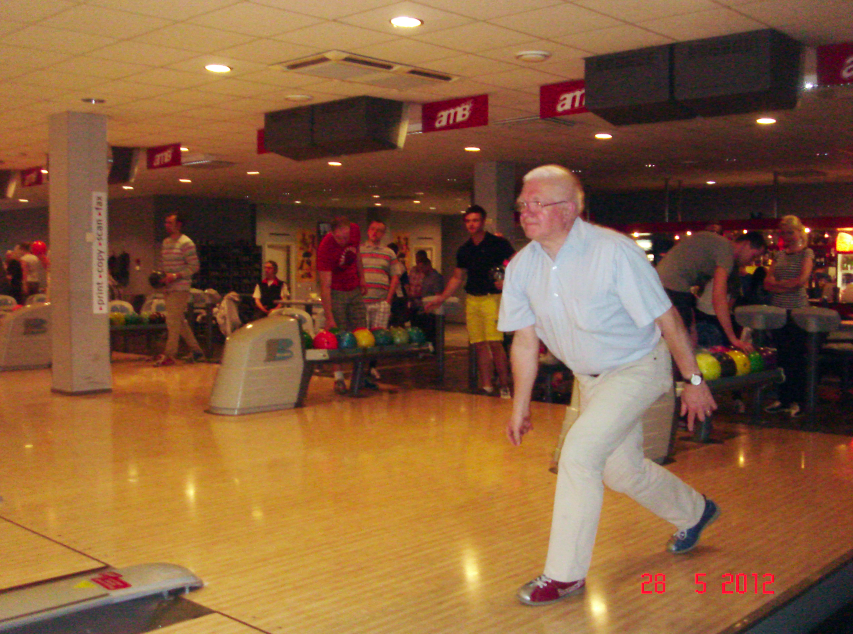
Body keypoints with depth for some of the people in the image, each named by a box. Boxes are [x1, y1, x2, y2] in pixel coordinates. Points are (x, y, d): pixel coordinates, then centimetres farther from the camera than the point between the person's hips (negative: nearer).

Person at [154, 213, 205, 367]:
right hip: (168, 288, 8)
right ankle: (196, 351, 20)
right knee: (180, 321, 11)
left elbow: (194, 266, -11)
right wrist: (161, 276, 6)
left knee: (173, 321, -9)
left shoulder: (186, 243, -8)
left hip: (180, 288, -8)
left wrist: (176, 276, -19)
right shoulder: (166, 242, 17)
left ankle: (169, 355, -4)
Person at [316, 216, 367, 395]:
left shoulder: (355, 230, -12)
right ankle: (338, 378, -1)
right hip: (336, 292, -5)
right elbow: (325, 286, -28)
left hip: (355, 289, 5)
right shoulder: (325, 248, -27)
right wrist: (329, 317, -31)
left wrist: (362, 278, 11)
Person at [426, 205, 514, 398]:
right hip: (471, 299, 5)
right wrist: (441, 298, 15)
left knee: (495, 343, -13)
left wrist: (507, 281, -18)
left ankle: (504, 386, -4)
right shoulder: (464, 250, 14)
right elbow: (457, 277, 21)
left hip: (492, 297, -5)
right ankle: (486, 387, 10)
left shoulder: (498, 244, -1)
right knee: (479, 345, 4)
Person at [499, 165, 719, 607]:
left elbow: (667, 319, -18)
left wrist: (694, 380, -13)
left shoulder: (614, 251, -26)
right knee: (620, 470, 17)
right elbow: (525, 340, 0)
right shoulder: (522, 267, -10)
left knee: (580, 451, -21)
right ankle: (695, 513, 47)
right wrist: (520, 405, 2)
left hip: (638, 368, -6)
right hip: (590, 378, 7)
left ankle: (565, 574, -6)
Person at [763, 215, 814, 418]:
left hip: (797, 309, -5)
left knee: (796, 356, -3)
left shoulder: (806, 253, 1)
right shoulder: (779, 254, 15)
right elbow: (768, 282, 6)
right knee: (782, 355, 8)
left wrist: (778, 284, -5)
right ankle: (783, 399, 14)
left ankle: (797, 401, 3)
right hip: (778, 309, 5)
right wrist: (787, 286, -11)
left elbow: (802, 280, -13)